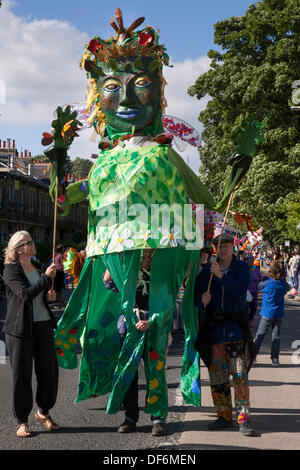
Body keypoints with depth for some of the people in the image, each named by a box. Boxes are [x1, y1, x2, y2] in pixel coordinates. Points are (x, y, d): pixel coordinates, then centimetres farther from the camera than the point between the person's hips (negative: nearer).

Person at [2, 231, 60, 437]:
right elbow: (25, 295, -22)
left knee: (49, 370, 5)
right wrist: (45, 277, -24)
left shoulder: (37, 266, 13)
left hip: (43, 325, 6)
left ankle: (43, 412, 25)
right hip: (21, 328, -6)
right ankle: (22, 421, 14)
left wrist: (53, 274, 9)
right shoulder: (11, 270, -7)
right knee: (22, 375, 1)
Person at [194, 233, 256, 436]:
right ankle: (224, 417, 15)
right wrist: (202, 299, -14)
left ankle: (243, 418, -5)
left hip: (236, 326, -3)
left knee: (240, 374, -9)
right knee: (217, 375, 5)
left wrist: (221, 276, -23)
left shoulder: (242, 267, 2)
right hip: (213, 327, 3)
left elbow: (241, 290, -14)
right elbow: (196, 293, 9)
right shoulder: (207, 270, 9)